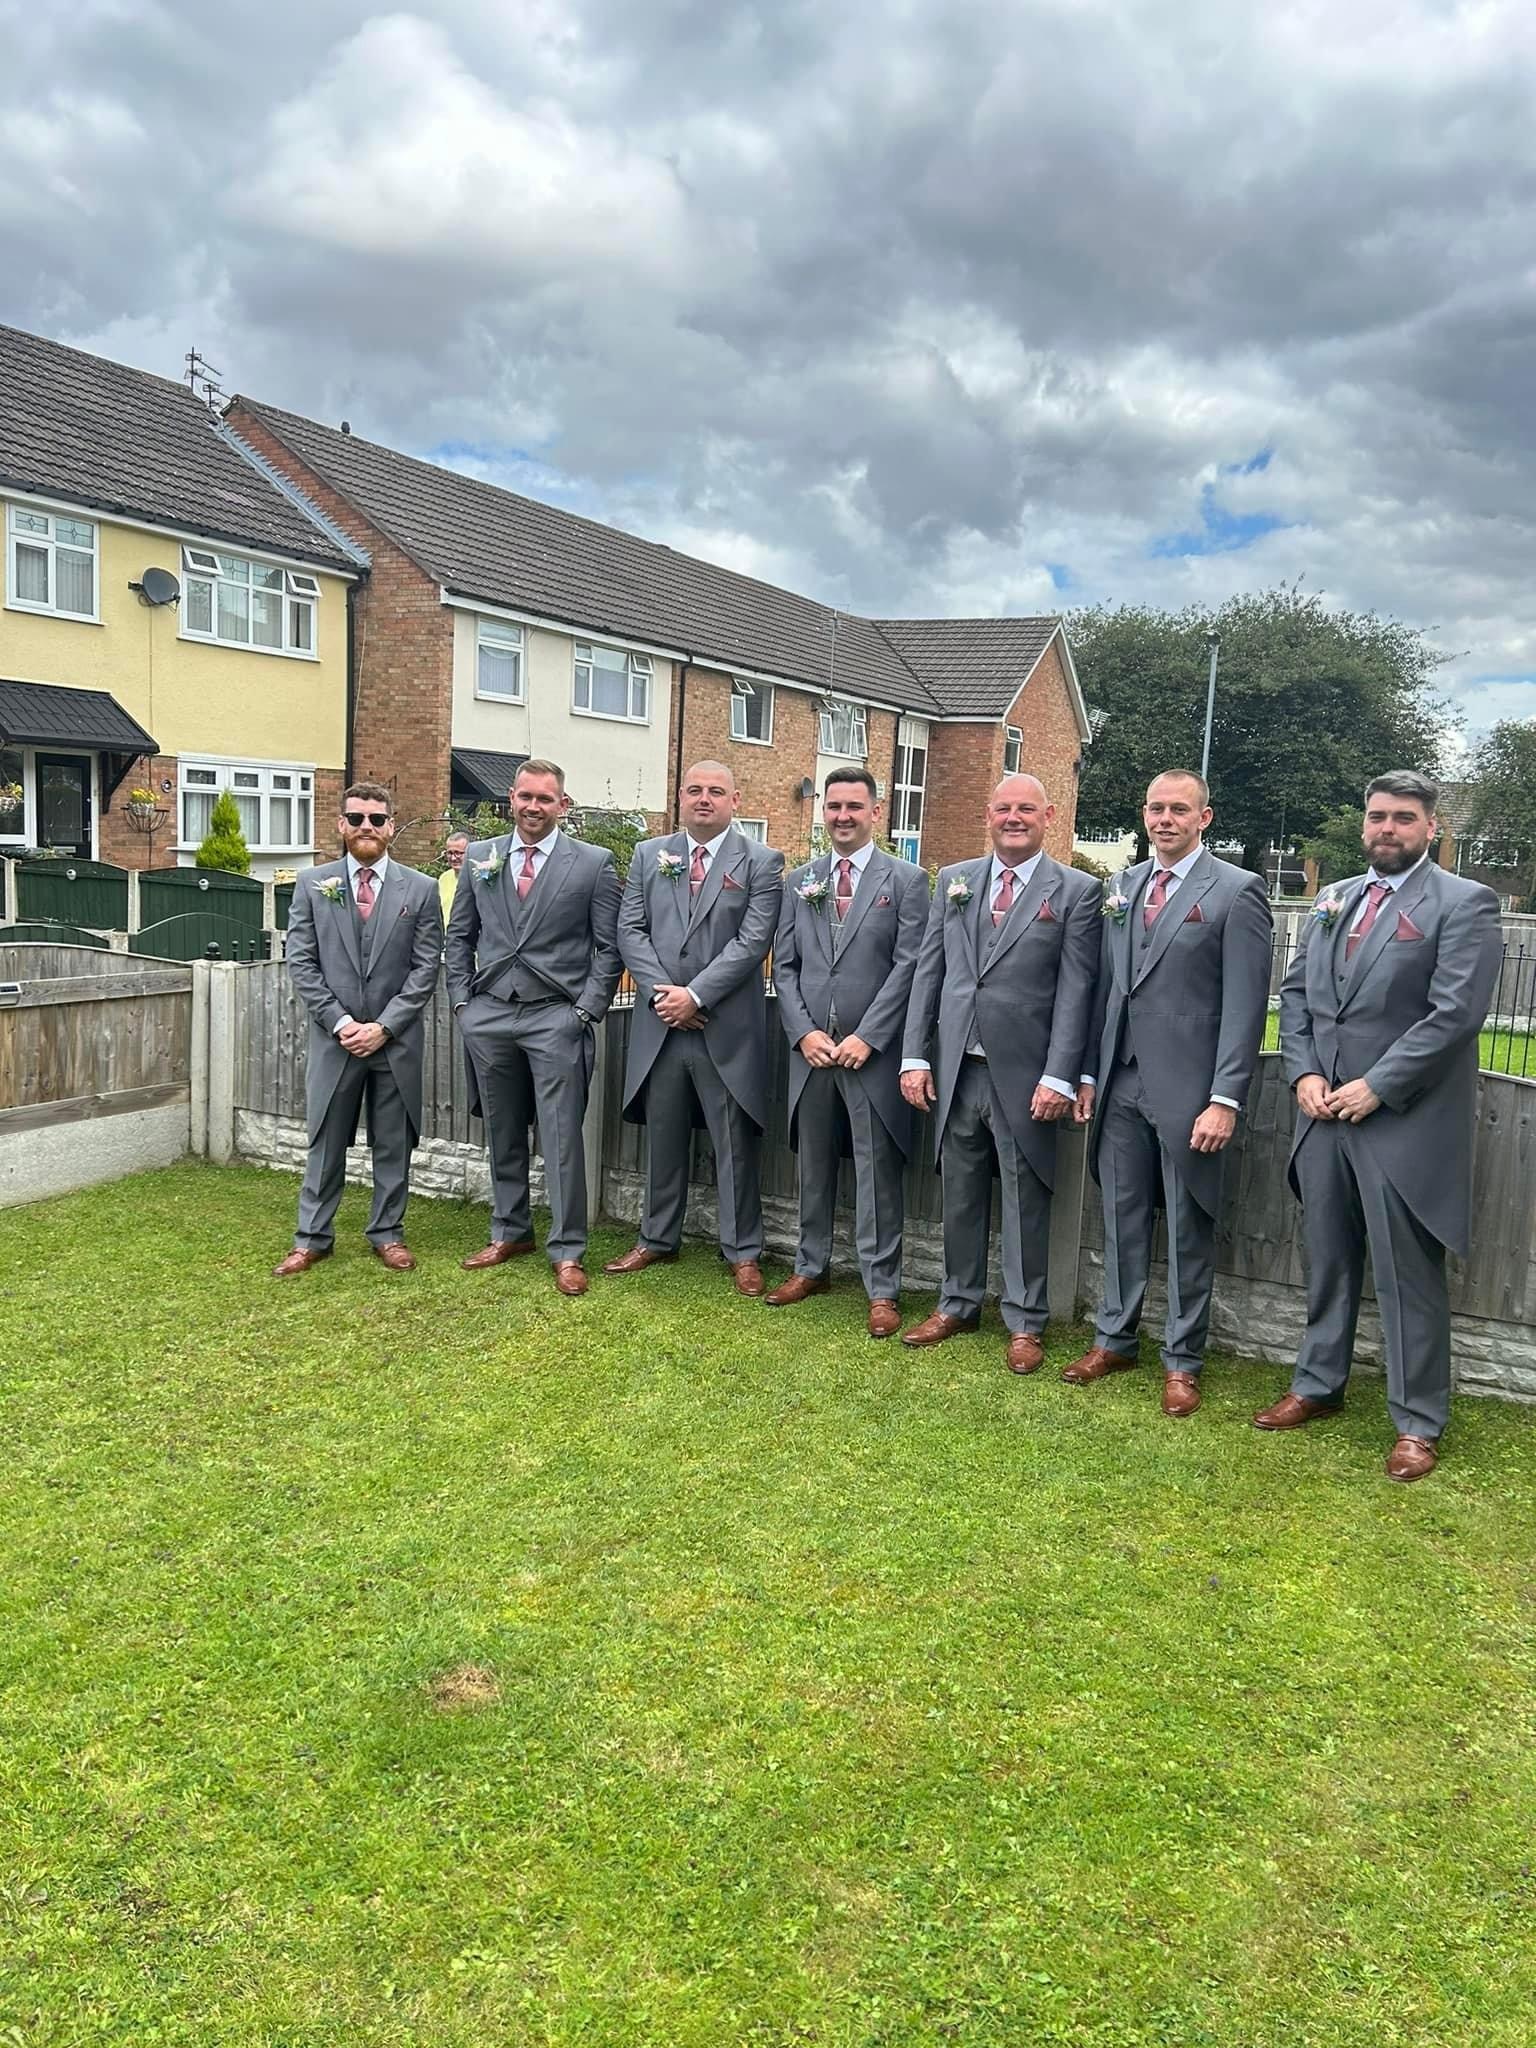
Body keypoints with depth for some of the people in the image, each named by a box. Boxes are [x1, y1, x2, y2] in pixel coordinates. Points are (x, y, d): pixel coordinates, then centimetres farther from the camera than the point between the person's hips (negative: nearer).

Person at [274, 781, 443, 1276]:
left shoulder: (420, 889, 1)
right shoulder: (312, 884, 3)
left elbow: (425, 968, -2)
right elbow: (301, 962, 0)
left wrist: (384, 1026, -10)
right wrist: (340, 1021, -9)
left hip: (396, 1040, 0)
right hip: (334, 1037, 0)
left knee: (393, 1144, 9)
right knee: (325, 1142, 7)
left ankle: (388, 1233, 22)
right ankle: (313, 1238, 19)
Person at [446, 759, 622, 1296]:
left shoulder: (593, 863, -1)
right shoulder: (479, 857, 9)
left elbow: (607, 947, -1)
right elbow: (459, 936, 14)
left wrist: (586, 1011, -8)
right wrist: (461, 1000, 6)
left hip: (557, 1019, -3)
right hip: (488, 1015, 4)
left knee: (562, 1139, -3)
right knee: (502, 1135, 13)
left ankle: (567, 1251, 6)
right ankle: (509, 1232, 27)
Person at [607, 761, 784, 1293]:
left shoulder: (761, 863, 0)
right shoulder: (648, 855, 10)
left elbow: (753, 941, -9)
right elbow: (630, 931, 4)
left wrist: (695, 994, -15)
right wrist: (660, 992, -10)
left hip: (727, 1028, -3)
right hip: (659, 1024, 3)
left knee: (735, 1144, 3)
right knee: (662, 1138, 14)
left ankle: (742, 1252, 14)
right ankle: (657, 1239, 28)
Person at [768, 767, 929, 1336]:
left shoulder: (905, 880, 0)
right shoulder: (800, 882, 11)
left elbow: (908, 965, -7)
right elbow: (784, 965, 9)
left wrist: (867, 1038, -13)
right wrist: (803, 1032, -4)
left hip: (873, 1052, -4)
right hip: (810, 1048, 4)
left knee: (877, 1171, 0)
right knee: (813, 1162, 14)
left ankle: (882, 1289, 8)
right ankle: (810, 1267, 28)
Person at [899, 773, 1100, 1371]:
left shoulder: (1076, 891, -2)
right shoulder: (953, 880, 9)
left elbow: (1075, 990, -7)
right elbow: (928, 971, 9)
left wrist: (1059, 1077, -13)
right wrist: (915, 1057, 3)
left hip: (1024, 1074, -3)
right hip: (956, 1068, 4)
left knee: (1024, 1199, 5)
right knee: (960, 1193, 14)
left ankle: (1024, 1322, 19)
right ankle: (958, 1304, 29)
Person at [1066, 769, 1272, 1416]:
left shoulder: (1237, 891, -6)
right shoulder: (1121, 887, 12)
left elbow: (1245, 1006, -10)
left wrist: (1225, 1100, -15)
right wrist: (1087, 1073, 10)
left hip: (1187, 1089, -5)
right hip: (1121, 1084, 5)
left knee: (1189, 1228, 6)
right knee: (1122, 1217, 13)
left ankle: (1182, 1359, 19)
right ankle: (1114, 1338, 27)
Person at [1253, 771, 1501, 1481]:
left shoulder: (1463, 904, -5)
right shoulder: (1332, 901, 14)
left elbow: (1455, 1013, -14)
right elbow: (1295, 992, 13)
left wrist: (1375, 1087, -15)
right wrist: (1303, 1073, -1)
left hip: (1404, 1123, -6)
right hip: (1324, 1114, 6)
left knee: (1408, 1276, 1)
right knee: (1327, 1261, 16)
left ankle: (1418, 1421, 14)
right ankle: (1318, 1384, 30)